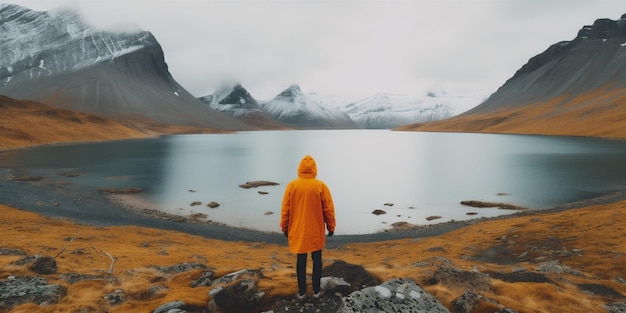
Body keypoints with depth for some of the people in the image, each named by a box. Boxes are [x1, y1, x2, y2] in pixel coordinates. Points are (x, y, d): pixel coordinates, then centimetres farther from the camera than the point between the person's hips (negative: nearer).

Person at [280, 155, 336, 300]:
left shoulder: (291, 185, -7)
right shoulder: (321, 186, -10)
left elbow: (285, 209, -2)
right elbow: (328, 209, -5)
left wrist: (285, 227, 10)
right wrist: (331, 226, 7)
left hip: (298, 231, 1)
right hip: (316, 231, -1)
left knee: (301, 260, 12)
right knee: (317, 260, 14)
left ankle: (301, 292, 21)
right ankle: (316, 291, 22)